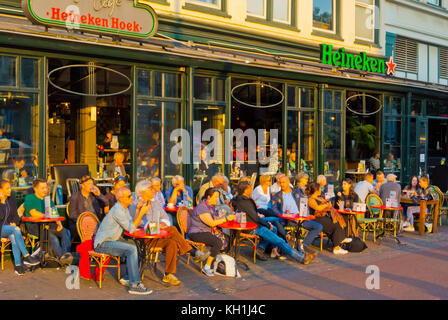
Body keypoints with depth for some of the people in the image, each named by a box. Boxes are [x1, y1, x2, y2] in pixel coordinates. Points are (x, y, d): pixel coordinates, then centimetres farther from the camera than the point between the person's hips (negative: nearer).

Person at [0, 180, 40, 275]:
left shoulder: (11, 199, 7)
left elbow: (15, 215, 14)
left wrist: (14, 222, -6)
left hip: (9, 226, 4)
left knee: (14, 237, -31)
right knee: (16, 230, -32)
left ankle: (17, 265, -35)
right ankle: (27, 256, -33)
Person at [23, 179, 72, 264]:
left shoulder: (48, 200, 25)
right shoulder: (29, 198, 7)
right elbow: (34, 213, -10)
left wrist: (59, 222, -8)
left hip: (49, 225, 6)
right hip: (35, 226, -5)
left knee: (66, 232, -24)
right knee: (51, 235, -37)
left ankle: (67, 253, -39)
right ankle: (61, 256, -45)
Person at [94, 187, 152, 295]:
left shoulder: (124, 208, 9)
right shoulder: (117, 210, -22)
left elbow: (132, 224, 6)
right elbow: (131, 229, -21)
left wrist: (139, 211, -5)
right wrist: (141, 213, -21)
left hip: (113, 239, 10)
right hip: (102, 243, -10)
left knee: (135, 245, 1)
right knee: (131, 250, -23)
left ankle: (128, 278, 7)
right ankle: (134, 285, -22)